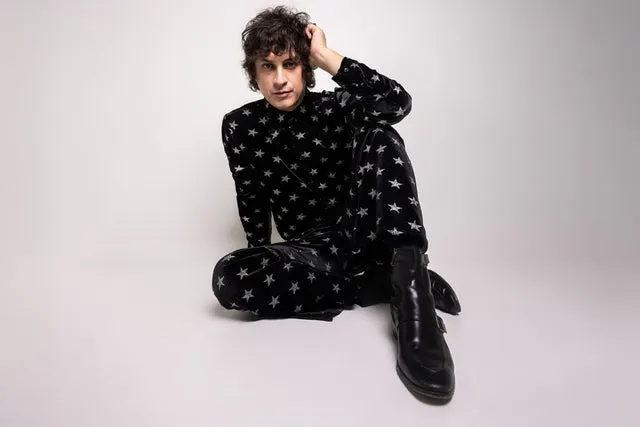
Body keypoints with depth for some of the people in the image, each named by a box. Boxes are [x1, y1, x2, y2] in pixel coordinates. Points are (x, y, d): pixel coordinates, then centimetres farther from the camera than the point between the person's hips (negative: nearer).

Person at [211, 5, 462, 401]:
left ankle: (411, 290, -38)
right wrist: (263, 267, 5)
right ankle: (390, 285, -23)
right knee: (228, 278, -29)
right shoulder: (240, 128, 0)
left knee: (379, 130, -24)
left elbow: (399, 102, -27)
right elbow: (252, 204, 9)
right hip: (310, 250, 2)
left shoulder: (335, 108, -5)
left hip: (363, 236, -1)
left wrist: (325, 55, -22)